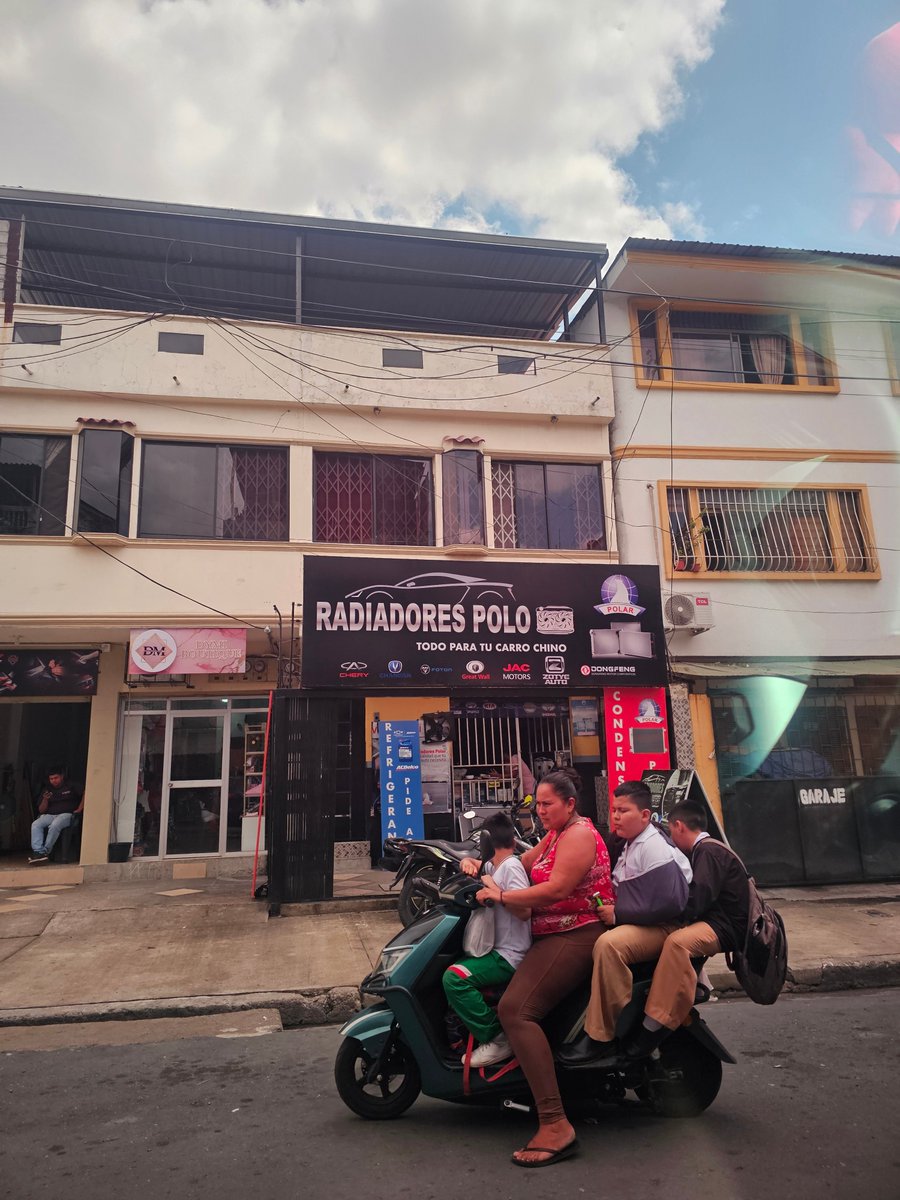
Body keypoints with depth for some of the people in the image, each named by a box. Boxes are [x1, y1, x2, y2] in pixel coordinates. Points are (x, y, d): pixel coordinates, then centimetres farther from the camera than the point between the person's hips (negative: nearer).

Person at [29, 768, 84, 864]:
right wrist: (45, 800, -5)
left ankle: (45, 852, -28)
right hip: (49, 815, 4)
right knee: (35, 824, -25)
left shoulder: (71, 787, 9)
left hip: (66, 814, -4)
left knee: (54, 825, -35)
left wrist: (79, 809, -9)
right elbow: (41, 810, 14)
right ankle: (38, 851, -34)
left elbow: (85, 794, -1)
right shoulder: (47, 790, 19)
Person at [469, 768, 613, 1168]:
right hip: (554, 936, 11)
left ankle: (555, 1125, -29)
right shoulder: (555, 834, 19)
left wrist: (501, 896, -18)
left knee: (515, 1009, -26)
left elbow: (557, 888, -23)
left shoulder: (578, 834, -12)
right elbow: (522, 864, 18)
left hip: (574, 936, -11)